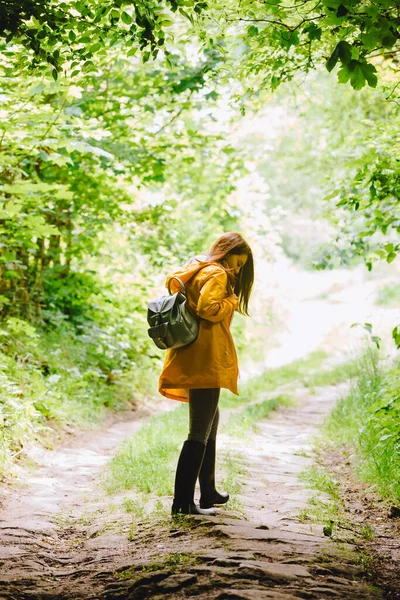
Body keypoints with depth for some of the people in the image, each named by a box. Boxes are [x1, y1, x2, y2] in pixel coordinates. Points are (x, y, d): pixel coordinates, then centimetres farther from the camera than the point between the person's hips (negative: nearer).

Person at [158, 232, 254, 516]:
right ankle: (183, 502, -9)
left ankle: (208, 493, 31)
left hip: (193, 359, 11)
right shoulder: (217, 274, -10)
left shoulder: (197, 270, 19)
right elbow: (207, 308, -23)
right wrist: (231, 300, -6)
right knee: (200, 433, -9)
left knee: (210, 423, 22)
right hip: (206, 361, -11)